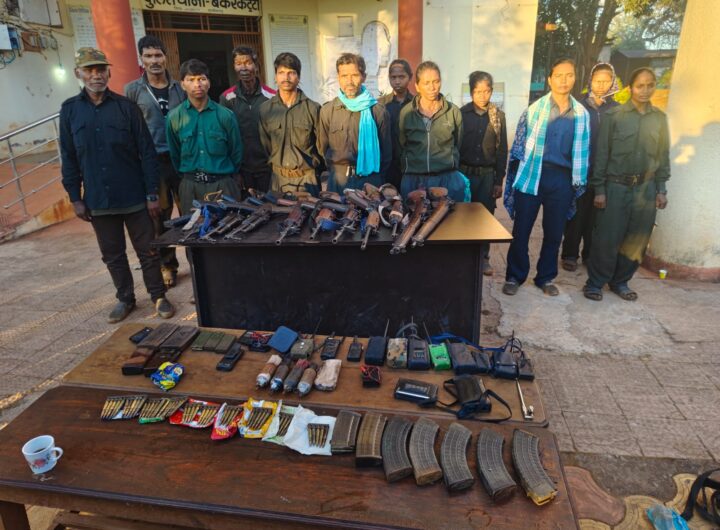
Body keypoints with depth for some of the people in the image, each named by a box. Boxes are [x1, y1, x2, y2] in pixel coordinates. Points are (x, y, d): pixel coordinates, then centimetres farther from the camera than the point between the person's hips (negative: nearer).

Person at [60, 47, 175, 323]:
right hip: (98, 201, 3)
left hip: (134, 197, -2)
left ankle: (159, 296, 22)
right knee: (112, 255, 13)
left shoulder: (125, 106, -2)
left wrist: (152, 194, -8)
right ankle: (125, 298, 29)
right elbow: (69, 158, 7)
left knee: (147, 251, 6)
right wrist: (75, 198, 2)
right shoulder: (69, 110, 4)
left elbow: (147, 152, -4)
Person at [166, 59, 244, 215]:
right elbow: (175, 154, 9)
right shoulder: (174, 117, -1)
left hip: (223, 184, -1)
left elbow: (236, 152, 5)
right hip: (190, 186, 1)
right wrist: (188, 175, 14)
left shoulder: (225, 115, -4)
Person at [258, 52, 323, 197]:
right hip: (278, 178, 2)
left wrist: (311, 164, 0)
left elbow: (321, 143, 2)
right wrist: (277, 164, 7)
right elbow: (265, 144, 9)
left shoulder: (313, 108, -3)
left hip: (307, 178, -1)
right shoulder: (265, 109, 3)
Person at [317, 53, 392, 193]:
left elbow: (386, 151, 6)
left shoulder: (378, 111, 0)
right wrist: (336, 170, 11)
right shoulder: (327, 111, 2)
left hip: (370, 180, -1)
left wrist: (376, 176, 3)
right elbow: (322, 148, 12)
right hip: (338, 180, 1)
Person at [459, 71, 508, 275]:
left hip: (488, 174, 2)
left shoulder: (498, 116, 5)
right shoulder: (461, 114, -1)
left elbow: (502, 150, 6)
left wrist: (499, 180, 2)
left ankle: (483, 257, 19)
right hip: (464, 173, -1)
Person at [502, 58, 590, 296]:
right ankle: (514, 276, 17)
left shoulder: (581, 114, 7)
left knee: (554, 232, 10)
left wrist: (579, 182, 9)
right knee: (521, 229, 2)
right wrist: (515, 175, -4)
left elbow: (582, 151, 11)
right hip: (532, 174, -2)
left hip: (562, 179, 3)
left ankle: (546, 277, 25)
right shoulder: (534, 108, 0)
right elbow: (519, 143, 0)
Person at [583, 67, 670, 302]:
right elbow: (601, 154, -4)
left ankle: (620, 281, 23)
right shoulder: (614, 116, -3)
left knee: (637, 240, 7)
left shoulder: (660, 118, 8)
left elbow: (663, 156, 11)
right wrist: (599, 189, -8)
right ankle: (595, 282, 13)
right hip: (616, 186, -4)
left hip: (646, 188, 4)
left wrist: (661, 189, 6)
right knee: (607, 238, -2)